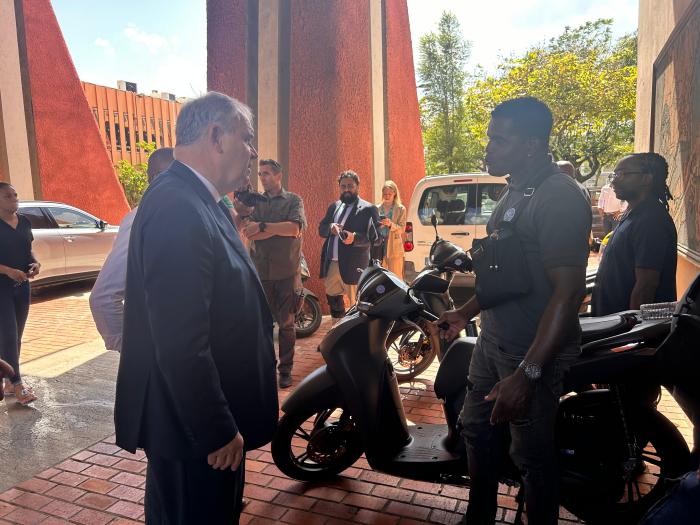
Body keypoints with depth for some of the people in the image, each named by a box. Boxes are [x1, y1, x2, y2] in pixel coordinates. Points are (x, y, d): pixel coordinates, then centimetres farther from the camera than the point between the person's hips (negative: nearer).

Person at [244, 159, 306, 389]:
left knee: (286, 322, 4)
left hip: (287, 271, -2)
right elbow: (249, 233, -4)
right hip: (261, 272, 2)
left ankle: (286, 369, 15)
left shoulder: (293, 200, 5)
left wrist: (262, 226, -11)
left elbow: (295, 228, -13)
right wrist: (282, 228, -12)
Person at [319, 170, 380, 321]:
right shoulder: (334, 206, 17)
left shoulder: (368, 209, -4)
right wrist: (330, 227, -5)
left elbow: (376, 238, -10)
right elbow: (321, 229, 17)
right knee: (333, 298, 17)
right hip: (331, 264, 7)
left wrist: (355, 237, -25)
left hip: (353, 266, -6)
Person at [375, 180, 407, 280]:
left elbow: (402, 228, -5)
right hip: (379, 246, 3)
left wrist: (391, 224, -21)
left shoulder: (400, 209, 4)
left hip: (394, 247, -3)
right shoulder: (377, 208, 12)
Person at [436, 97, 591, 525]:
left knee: (533, 457, 7)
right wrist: (467, 312, 21)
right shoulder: (515, 193, 10)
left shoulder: (560, 197, -19)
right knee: (479, 434, 20)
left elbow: (568, 291, -24)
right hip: (492, 340, 9)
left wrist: (526, 374, -28)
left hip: (533, 352, -9)